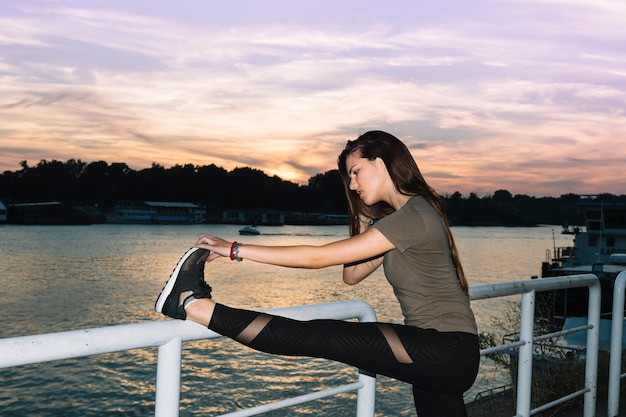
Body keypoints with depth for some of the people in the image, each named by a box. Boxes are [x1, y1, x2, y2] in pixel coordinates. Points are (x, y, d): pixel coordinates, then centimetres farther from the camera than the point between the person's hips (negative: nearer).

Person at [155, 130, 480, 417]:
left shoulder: (414, 216, -16)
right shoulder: (400, 216, 16)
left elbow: (318, 257, -18)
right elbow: (351, 276, 17)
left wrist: (236, 250, -15)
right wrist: (365, 217, 9)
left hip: (449, 351, -10)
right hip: (436, 358, 10)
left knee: (325, 337, -18)